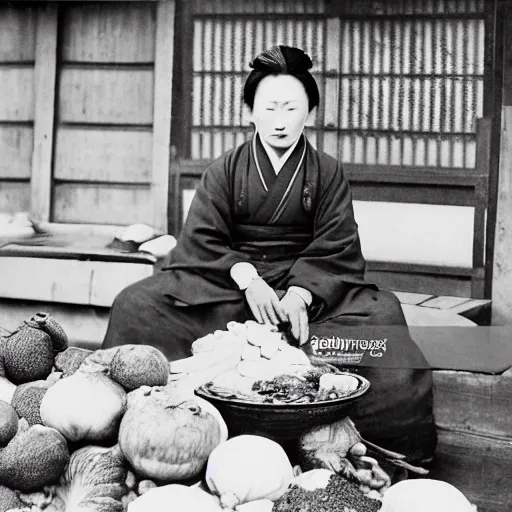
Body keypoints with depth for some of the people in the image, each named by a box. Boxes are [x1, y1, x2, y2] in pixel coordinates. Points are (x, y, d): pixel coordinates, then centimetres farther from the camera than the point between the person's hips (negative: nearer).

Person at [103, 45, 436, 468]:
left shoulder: (327, 172, 6)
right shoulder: (225, 170, 8)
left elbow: (335, 248, -3)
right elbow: (204, 239, -2)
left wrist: (300, 293, -23)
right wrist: (247, 278, -21)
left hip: (311, 283, 0)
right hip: (228, 277, 1)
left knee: (379, 314, -29)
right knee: (139, 305, -22)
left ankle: (396, 444, -18)